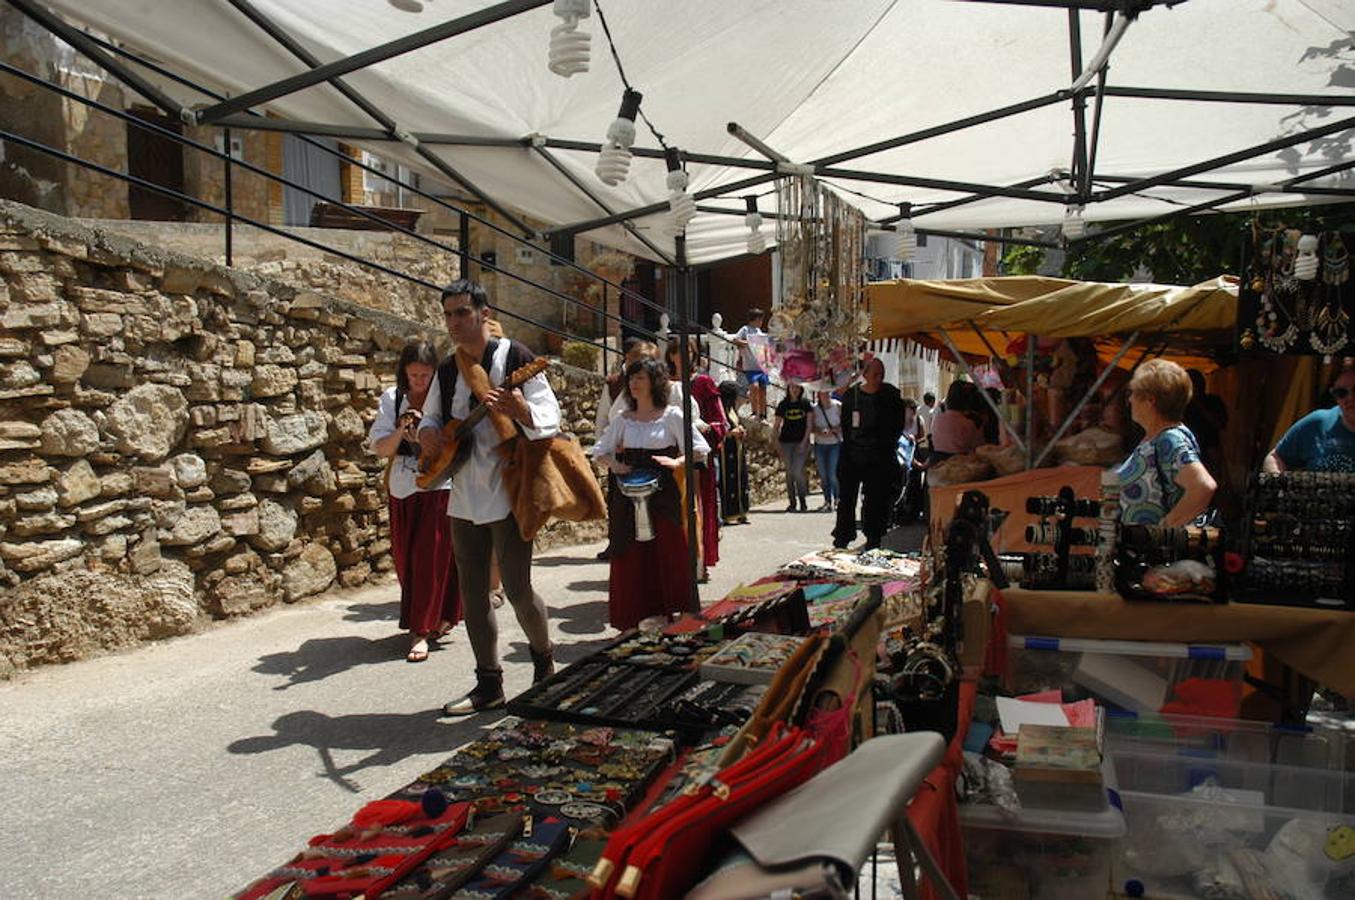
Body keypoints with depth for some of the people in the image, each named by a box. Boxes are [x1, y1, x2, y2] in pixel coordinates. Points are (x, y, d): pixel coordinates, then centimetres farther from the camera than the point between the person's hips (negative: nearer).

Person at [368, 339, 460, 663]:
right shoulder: (392, 398, 1)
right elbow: (380, 448, -3)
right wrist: (401, 431, -20)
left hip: (440, 487, -4)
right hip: (403, 490, 4)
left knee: (433, 558, -6)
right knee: (406, 560, 11)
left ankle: (421, 630, 1)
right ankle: (431, 620, 28)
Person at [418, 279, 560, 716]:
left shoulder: (515, 359, -6)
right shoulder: (447, 371, 11)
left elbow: (550, 417, -11)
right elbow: (431, 415, 23)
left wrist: (518, 409, -32)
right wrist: (427, 432, -1)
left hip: (507, 492, -6)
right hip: (463, 496, 6)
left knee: (517, 588, -4)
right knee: (472, 593, 9)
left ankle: (544, 660, 23)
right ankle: (489, 684, 20)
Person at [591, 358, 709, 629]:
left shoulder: (671, 415, -1)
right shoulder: (623, 419, 9)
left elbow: (700, 448, -2)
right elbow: (600, 451, 16)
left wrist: (676, 462, -20)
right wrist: (614, 465, -5)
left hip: (664, 494, -3)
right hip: (629, 495, 3)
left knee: (668, 553, -2)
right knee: (631, 557, 3)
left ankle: (670, 613, 9)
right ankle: (635, 619, 12)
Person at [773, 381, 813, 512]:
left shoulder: (805, 404, 2)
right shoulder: (783, 404, 4)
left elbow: (809, 425, 2)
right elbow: (776, 425, 7)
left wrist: (804, 442, -7)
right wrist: (776, 442, -1)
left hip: (801, 442, -2)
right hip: (786, 442, 2)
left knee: (798, 471, -12)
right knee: (789, 472, 4)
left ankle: (803, 500, 5)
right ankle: (792, 502, 13)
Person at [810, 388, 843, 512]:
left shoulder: (838, 406, -4)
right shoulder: (814, 408, 2)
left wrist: (833, 430, -16)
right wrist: (820, 432, -16)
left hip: (835, 443, -3)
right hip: (819, 444, 3)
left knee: (832, 473, -11)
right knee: (823, 475, 4)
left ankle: (837, 498, 8)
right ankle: (827, 501, 14)